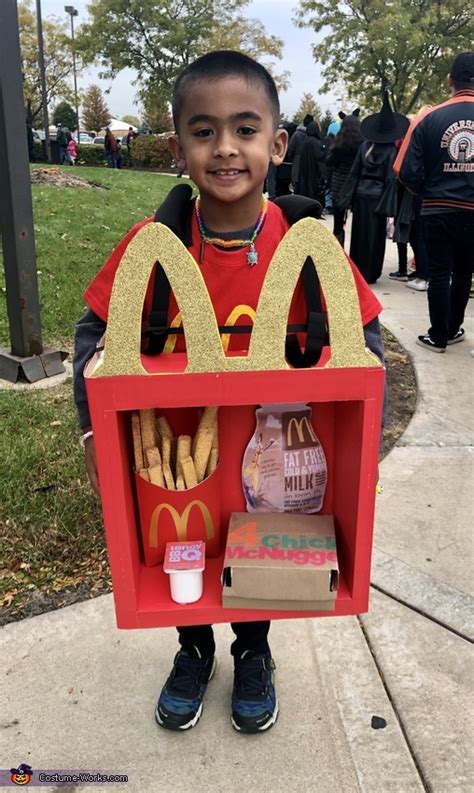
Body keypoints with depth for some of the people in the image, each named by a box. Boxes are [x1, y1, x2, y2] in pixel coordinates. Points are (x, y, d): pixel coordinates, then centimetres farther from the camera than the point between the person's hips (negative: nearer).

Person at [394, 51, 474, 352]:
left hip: (438, 211, -2)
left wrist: (429, 192, 8)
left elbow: (407, 172, -11)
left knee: (439, 274, 7)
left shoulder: (429, 118, -8)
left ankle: (438, 337, 13)